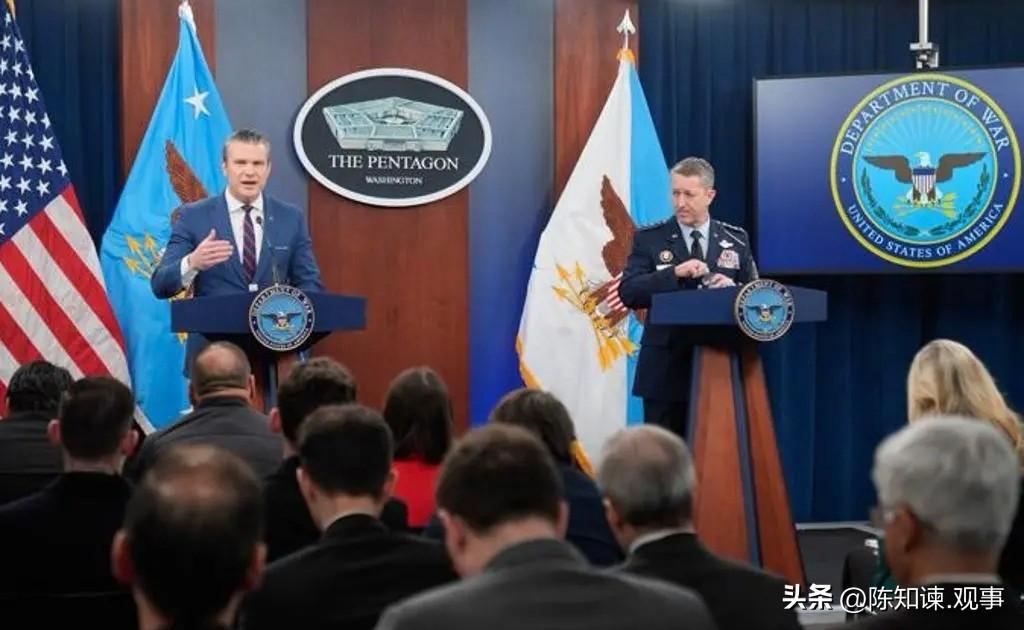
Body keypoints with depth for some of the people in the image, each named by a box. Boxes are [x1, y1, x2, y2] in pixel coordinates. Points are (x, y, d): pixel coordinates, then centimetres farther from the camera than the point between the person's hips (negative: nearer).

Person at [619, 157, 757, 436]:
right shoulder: (649, 239, 1)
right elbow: (628, 293, -8)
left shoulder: (736, 240, 9)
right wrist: (675, 273, -21)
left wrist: (733, 288, -14)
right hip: (666, 367, -2)